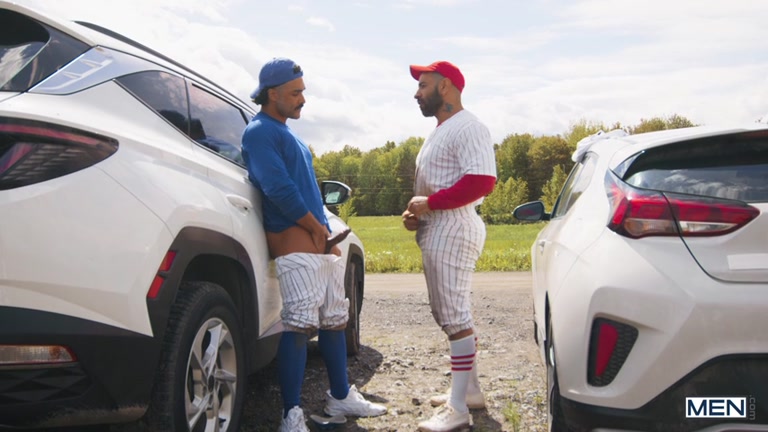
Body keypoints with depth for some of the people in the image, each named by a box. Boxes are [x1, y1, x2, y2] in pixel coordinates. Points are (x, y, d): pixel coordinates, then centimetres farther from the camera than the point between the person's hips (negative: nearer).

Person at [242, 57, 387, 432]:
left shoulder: (286, 133, 24)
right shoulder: (260, 132, -6)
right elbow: (278, 188, -18)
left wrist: (325, 232, 12)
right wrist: (315, 227, -10)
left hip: (322, 241, 10)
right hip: (294, 240, -10)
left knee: (334, 320, 13)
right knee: (300, 325, -12)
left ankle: (340, 397, 25)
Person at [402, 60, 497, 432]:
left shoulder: (468, 128, -12)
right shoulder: (438, 132, 21)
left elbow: (482, 181, -24)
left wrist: (430, 202, -19)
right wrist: (416, 212, 8)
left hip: (453, 230, -11)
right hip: (434, 232, 11)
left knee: (455, 316, -9)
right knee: (447, 314, 15)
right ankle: (470, 389, 26)